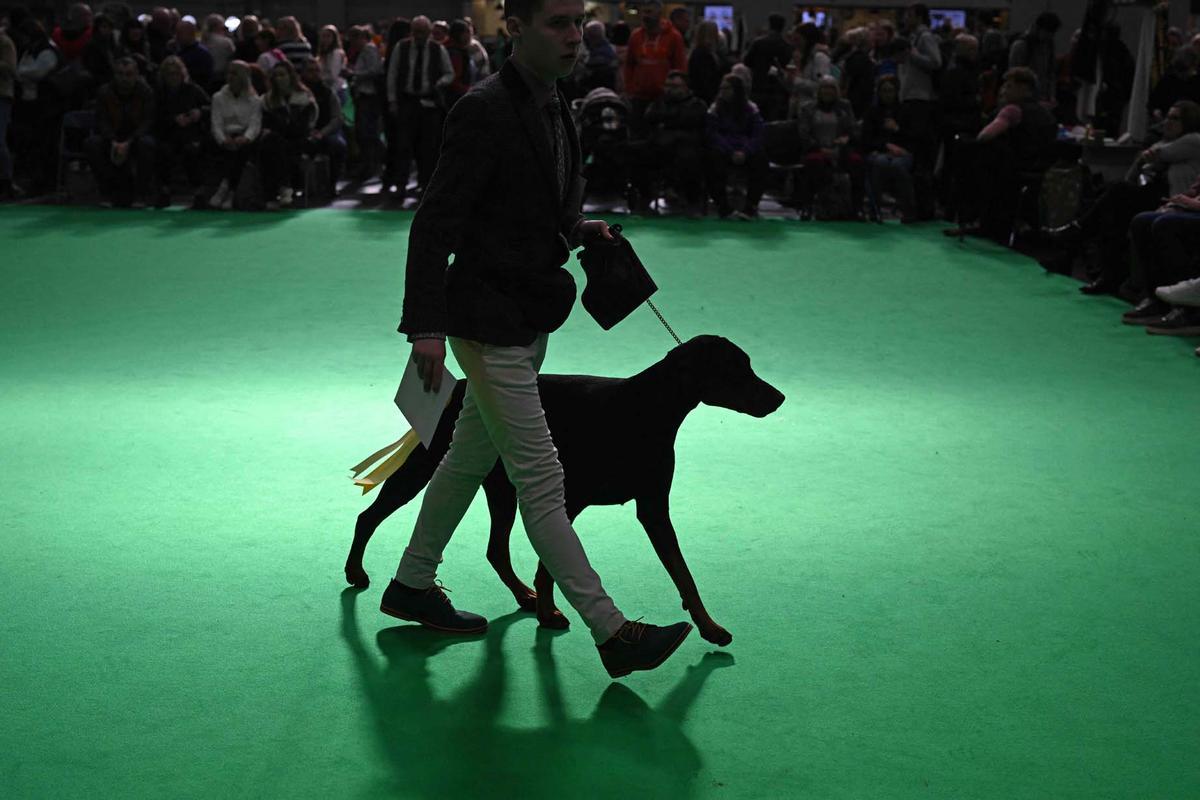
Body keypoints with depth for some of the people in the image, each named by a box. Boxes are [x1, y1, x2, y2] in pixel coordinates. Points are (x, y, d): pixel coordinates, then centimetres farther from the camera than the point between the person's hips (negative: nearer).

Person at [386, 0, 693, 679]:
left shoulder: (554, 111, 9)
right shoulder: (486, 112, -19)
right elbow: (435, 224, -20)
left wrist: (581, 231, 5)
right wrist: (426, 327, -24)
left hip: (527, 319, 10)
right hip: (489, 323, -10)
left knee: (471, 457, 20)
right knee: (541, 480, -5)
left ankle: (413, 585, 36)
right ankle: (612, 632, -1)